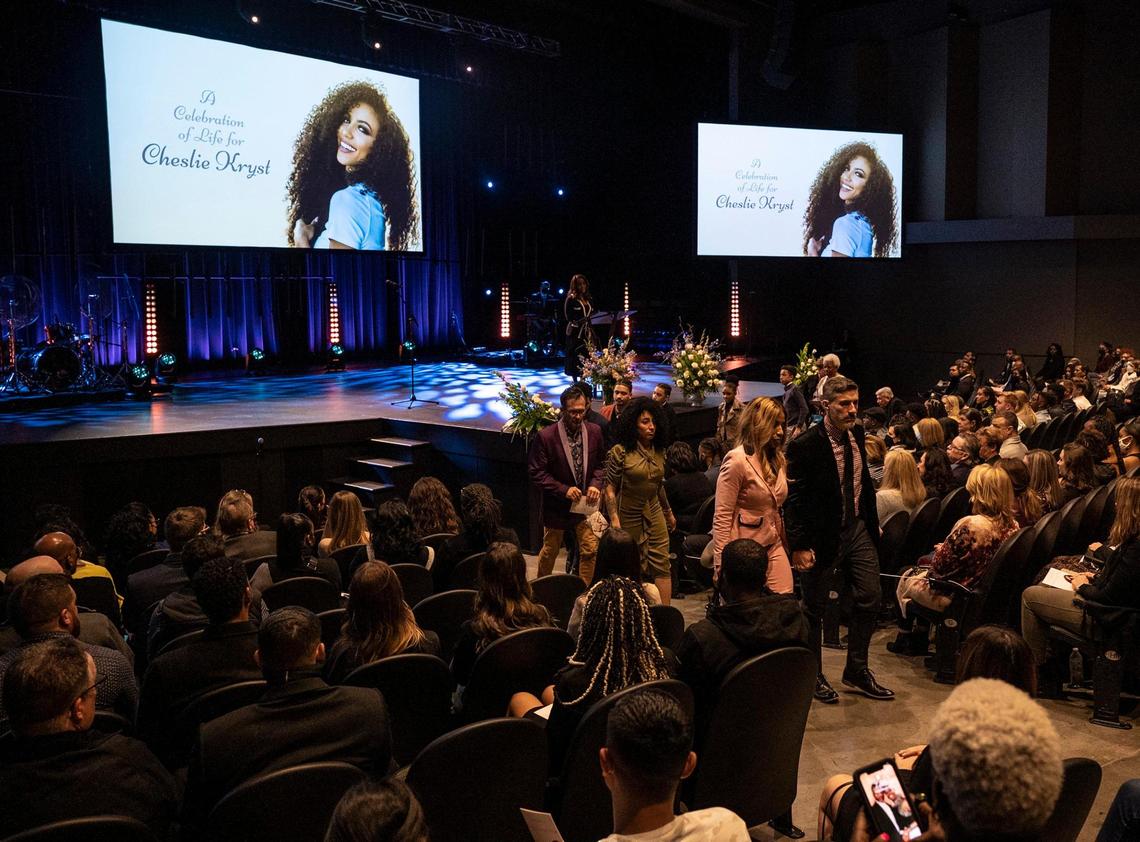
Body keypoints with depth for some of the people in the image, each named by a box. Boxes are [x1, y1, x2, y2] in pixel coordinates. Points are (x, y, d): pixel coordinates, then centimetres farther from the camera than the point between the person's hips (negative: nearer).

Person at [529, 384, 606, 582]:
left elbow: (600, 463, 7)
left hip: (586, 503, 3)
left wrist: (595, 484, -11)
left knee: (590, 549, 0)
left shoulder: (594, 431, -5)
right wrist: (564, 490, -22)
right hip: (556, 505, -3)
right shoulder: (546, 436, -18)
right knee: (550, 551, 14)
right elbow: (536, 473, -15)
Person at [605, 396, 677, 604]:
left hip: (654, 513, 5)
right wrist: (615, 522, -16)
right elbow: (610, 489, -10)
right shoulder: (620, 452, -11)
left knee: (662, 566, -1)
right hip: (629, 517, -5)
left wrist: (669, 513, 26)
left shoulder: (659, 452, 5)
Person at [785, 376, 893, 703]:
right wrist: (799, 546, -19)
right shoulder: (805, 446, -19)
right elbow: (793, 500, -17)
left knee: (869, 597, 8)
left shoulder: (856, 434, 3)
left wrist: (872, 522, 15)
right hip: (822, 535, -6)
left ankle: (857, 671, 25)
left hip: (858, 529, 7)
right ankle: (813, 676, 24)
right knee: (814, 608, 7)